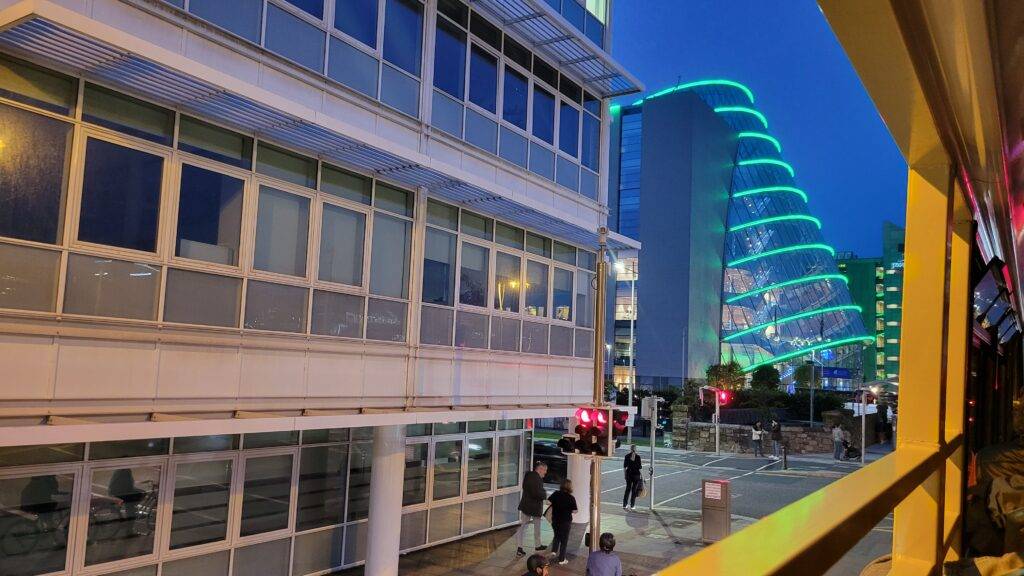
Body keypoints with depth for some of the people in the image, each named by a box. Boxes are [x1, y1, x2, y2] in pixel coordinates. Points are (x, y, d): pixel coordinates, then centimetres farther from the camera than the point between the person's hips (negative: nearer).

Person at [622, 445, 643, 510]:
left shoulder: (627, 456, -2)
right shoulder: (638, 457, -9)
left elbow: (624, 467, 2)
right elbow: (640, 468, -9)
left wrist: (625, 474, 12)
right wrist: (642, 476, -1)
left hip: (629, 474, 2)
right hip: (636, 475, -2)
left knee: (627, 489, 13)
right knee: (634, 490, 7)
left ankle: (624, 505, 11)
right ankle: (632, 506, 9)